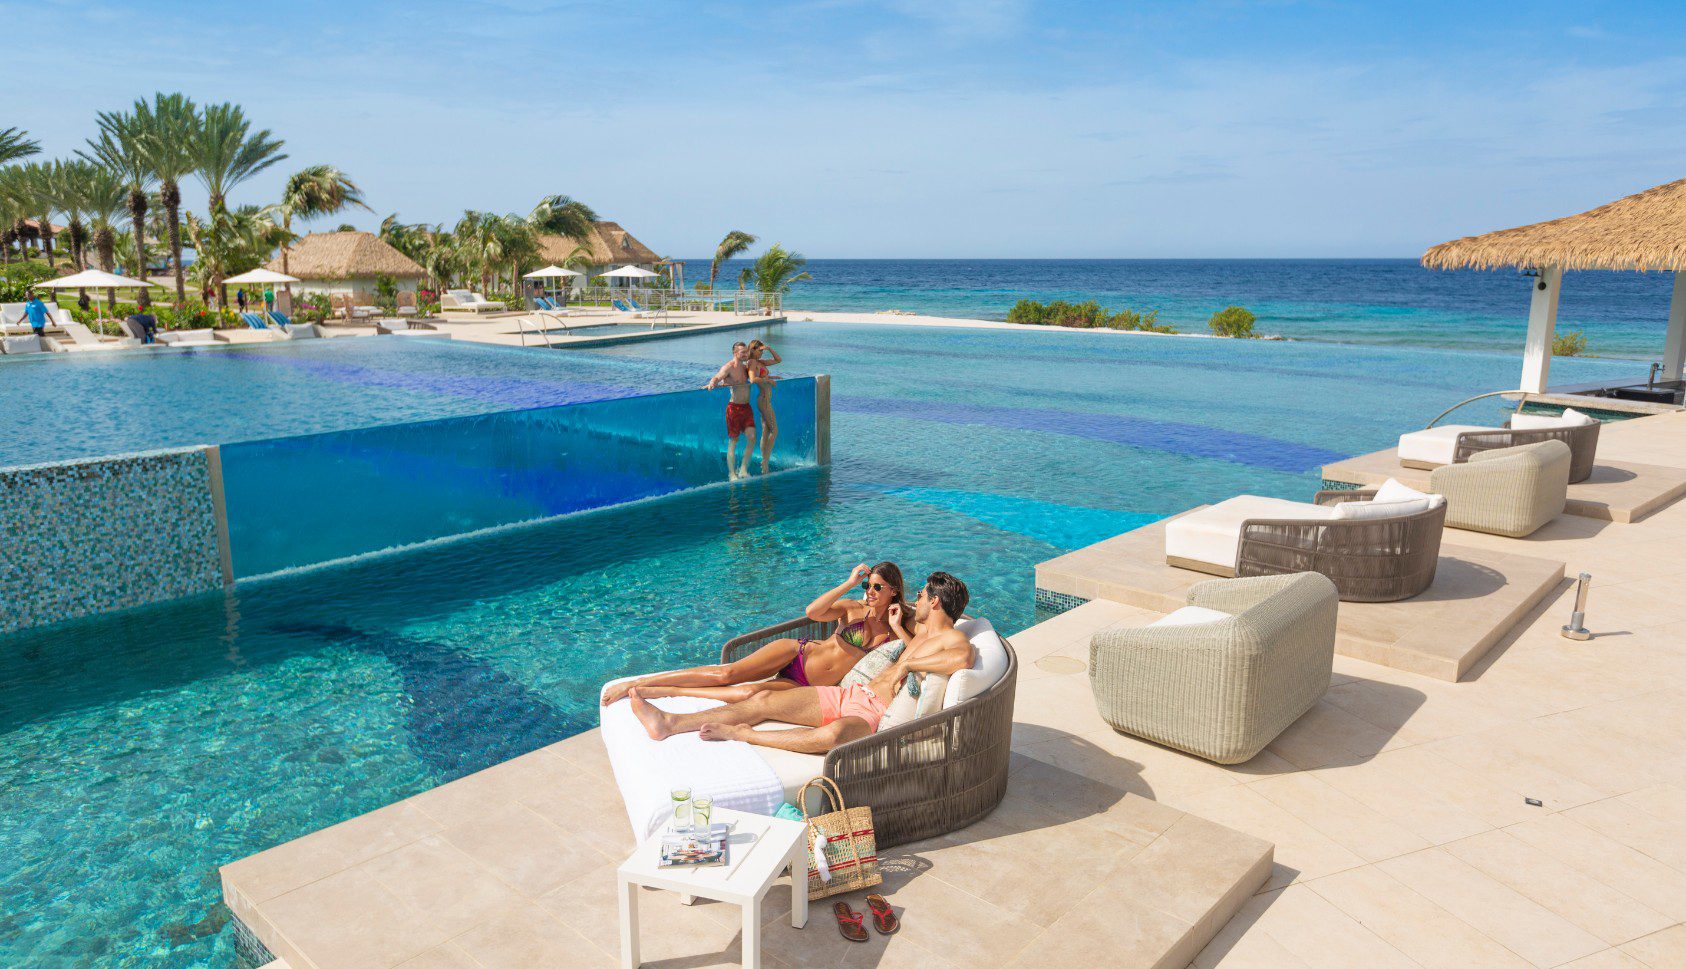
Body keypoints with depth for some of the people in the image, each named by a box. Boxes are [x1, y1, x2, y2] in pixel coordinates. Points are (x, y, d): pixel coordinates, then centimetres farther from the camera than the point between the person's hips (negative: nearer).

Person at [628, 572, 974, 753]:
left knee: (832, 735, -44)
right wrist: (898, 629, 38)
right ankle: (669, 723, -11)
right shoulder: (922, 630, 24)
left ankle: (740, 733, -30)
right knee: (764, 700, -6)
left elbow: (963, 659, -29)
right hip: (853, 693, 9)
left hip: (876, 714, -9)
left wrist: (908, 663, -22)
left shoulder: (954, 639, -4)